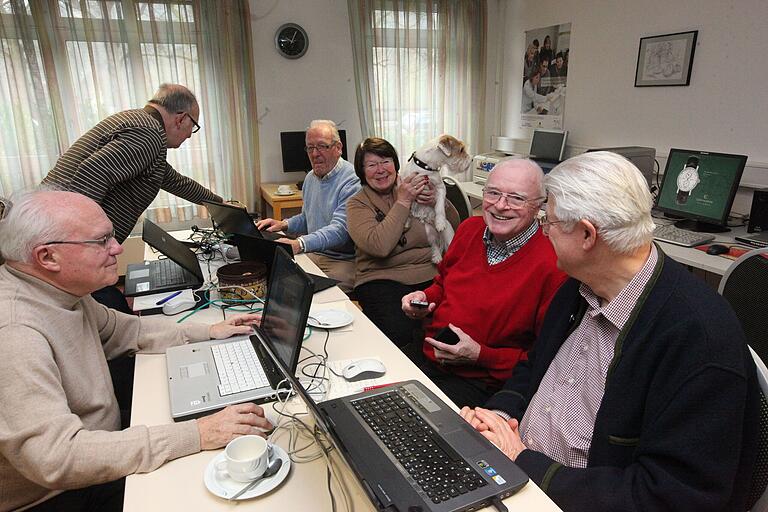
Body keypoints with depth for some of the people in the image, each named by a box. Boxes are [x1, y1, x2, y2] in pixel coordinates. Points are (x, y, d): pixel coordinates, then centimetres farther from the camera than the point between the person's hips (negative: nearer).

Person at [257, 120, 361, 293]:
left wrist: (299, 244, -40)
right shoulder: (311, 177, 14)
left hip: (344, 261, -8)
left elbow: (339, 230, -28)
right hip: (313, 255, 8)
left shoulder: (352, 181, -16)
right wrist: (284, 225, 10)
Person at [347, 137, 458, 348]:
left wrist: (437, 201, -5)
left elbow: (455, 225, 15)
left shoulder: (411, 188, 14)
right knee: (398, 331, -31)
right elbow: (379, 246, -16)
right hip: (383, 278, -3)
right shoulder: (357, 203, 4)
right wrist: (403, 202, -10)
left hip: (431, 274, 3)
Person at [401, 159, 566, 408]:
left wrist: (480, 356, -19)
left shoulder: (551, 265, -19)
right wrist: (425, 298, 0)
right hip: (426, 355, 6)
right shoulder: (470, 228, 3)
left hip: (480, 383, -6)